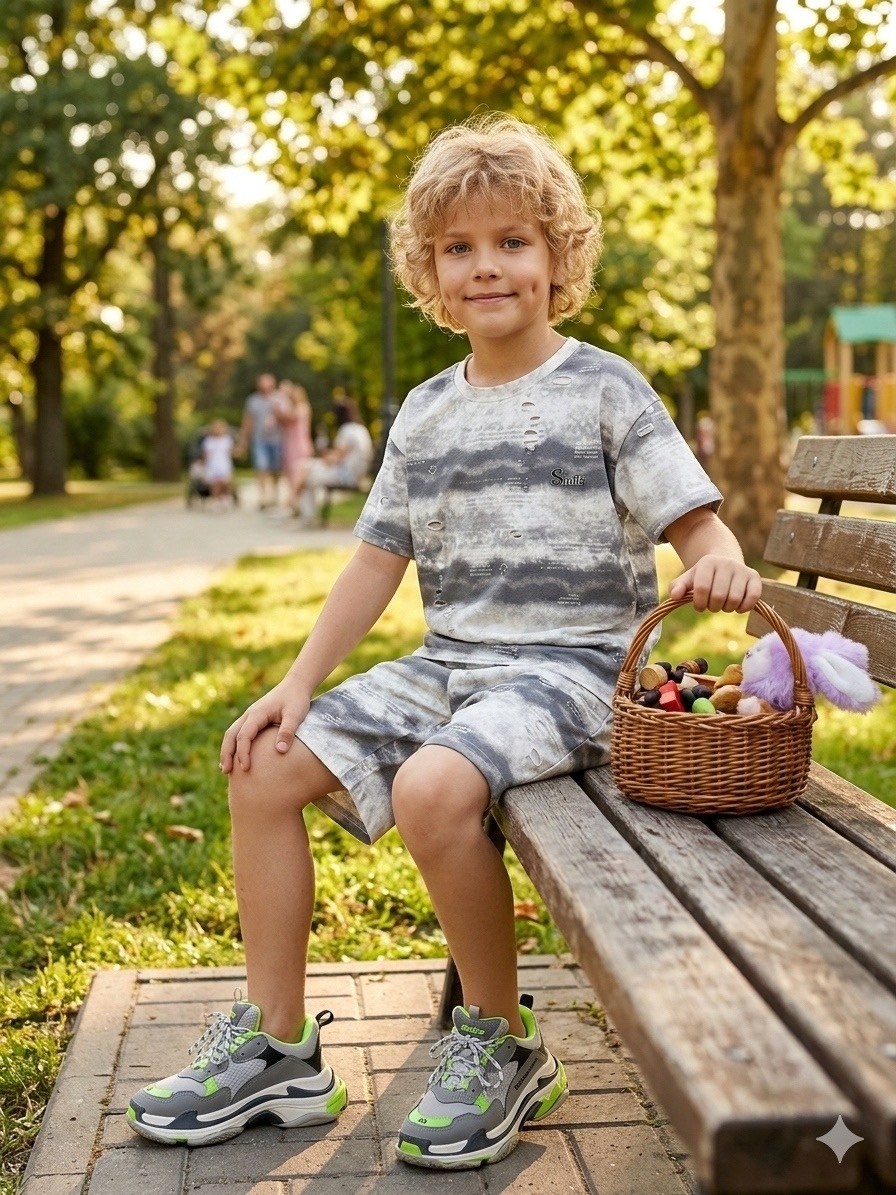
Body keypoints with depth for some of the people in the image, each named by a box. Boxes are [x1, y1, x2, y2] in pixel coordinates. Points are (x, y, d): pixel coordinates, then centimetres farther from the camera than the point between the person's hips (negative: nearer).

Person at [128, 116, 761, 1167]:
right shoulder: (424, 413, 12)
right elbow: (379, 558, 12)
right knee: (266, 766, -4)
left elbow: (696, 522, -9)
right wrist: (300, 681, 4)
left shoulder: (605, 392, -4)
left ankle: (503, 1045, -8)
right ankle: (276, 1048, 6)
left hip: (570, 664, -6)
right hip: (448, 662, 7)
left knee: (432, 787, -33)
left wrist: (719, 564, -34)